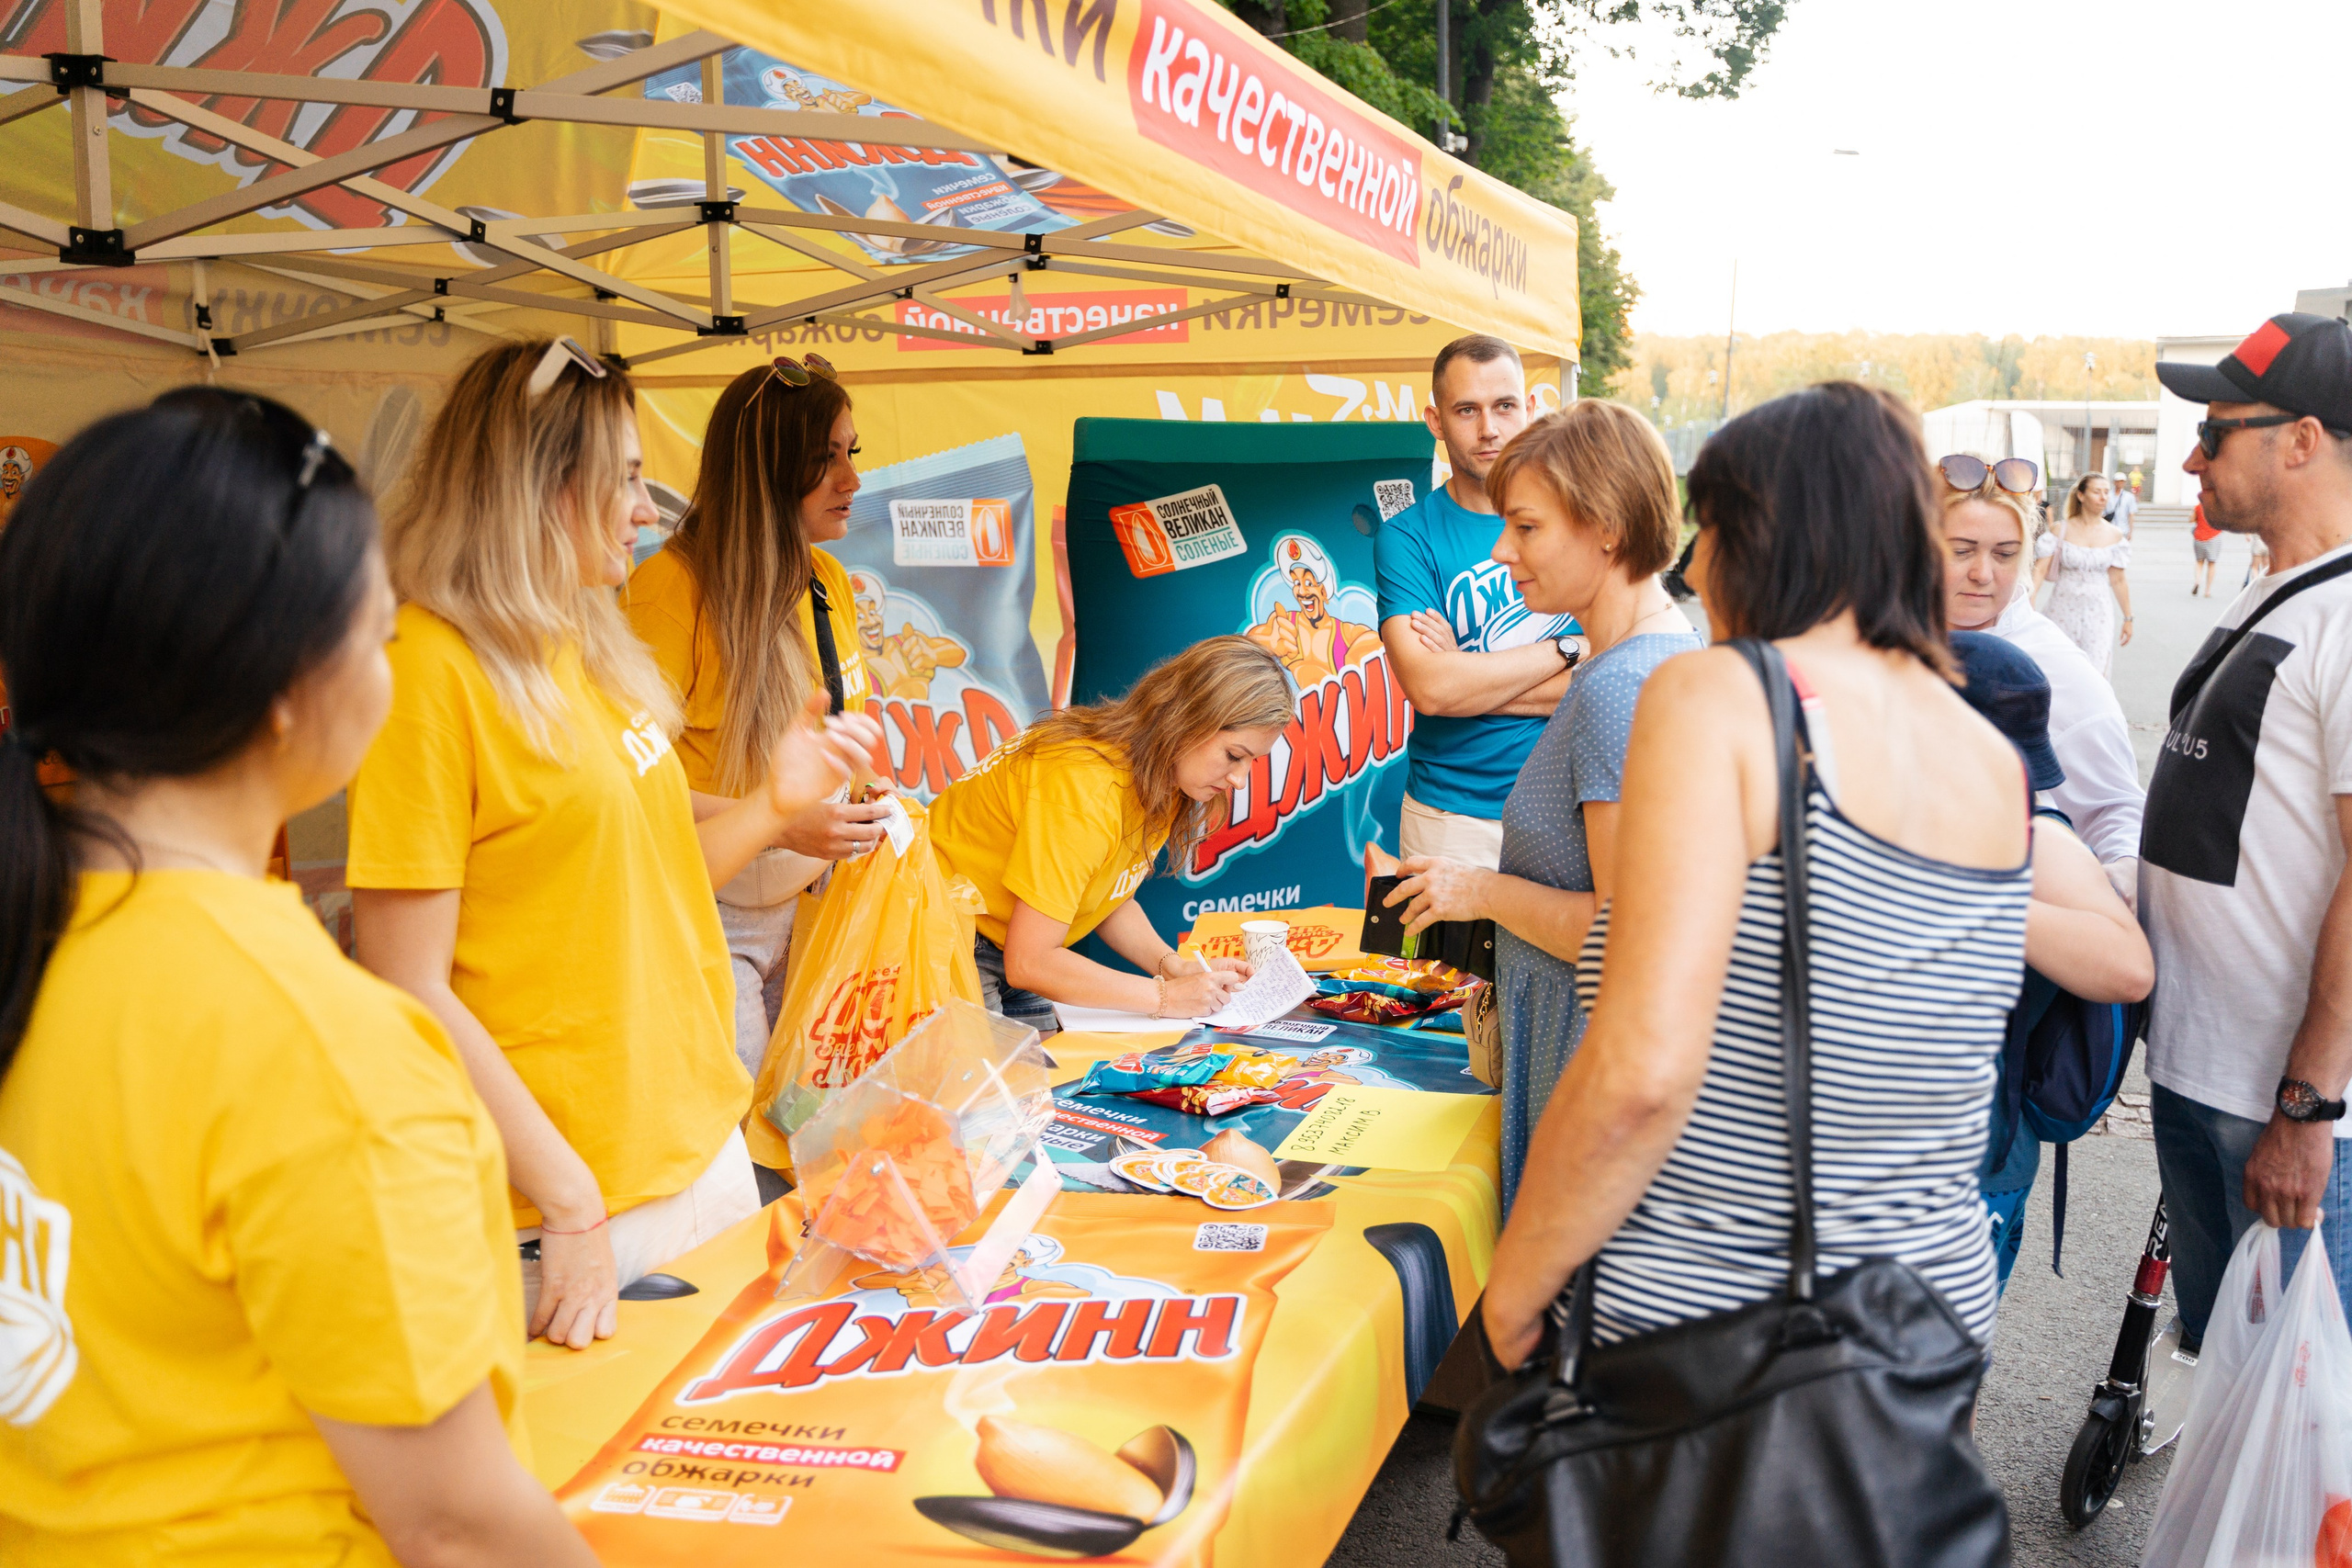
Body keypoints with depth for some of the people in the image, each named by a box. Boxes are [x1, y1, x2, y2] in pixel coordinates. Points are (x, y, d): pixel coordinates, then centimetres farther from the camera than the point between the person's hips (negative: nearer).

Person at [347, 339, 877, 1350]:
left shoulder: (592, 648, 9)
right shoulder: (434, 669, -16)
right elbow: (409, 992, -19)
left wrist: (774, 805, 1)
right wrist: (569, 1198, -20)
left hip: (702, 1144, 8)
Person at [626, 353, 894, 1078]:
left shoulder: (829, 579, 7)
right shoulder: (670, 585, -16)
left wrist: (863, 809, 3)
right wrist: (782, 826, -25)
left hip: (808, 905, 7)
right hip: (708, 913, -7)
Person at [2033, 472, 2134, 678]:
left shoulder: (2113, 535, 2)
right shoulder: (2062, 529, -3)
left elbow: (2118, 580, 8)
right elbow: (2040, 570, -9)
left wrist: (2128, 618, 11)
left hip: (2098, 611, 1)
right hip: (2064, 608, -1)